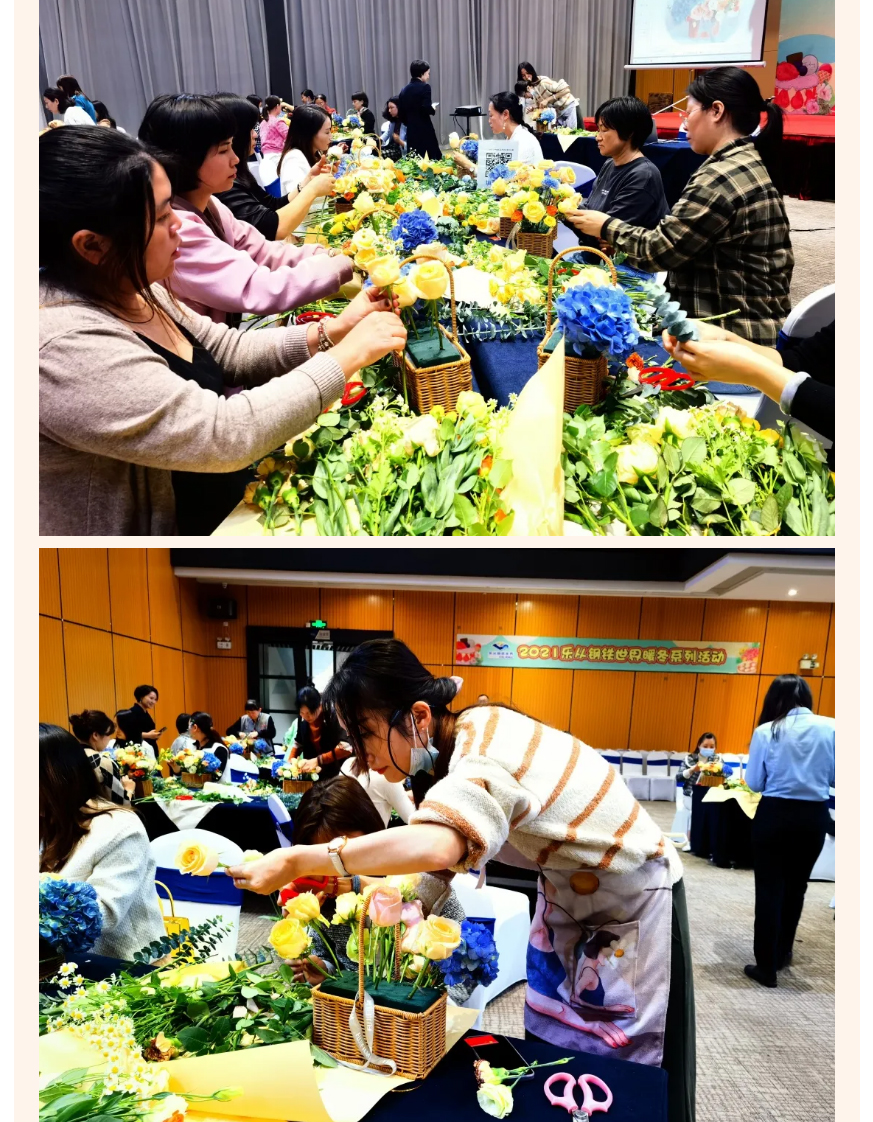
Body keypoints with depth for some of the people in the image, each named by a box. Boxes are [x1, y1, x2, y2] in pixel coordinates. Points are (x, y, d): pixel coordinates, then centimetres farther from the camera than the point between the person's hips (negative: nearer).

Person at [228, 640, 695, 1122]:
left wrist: (299, 860, -46)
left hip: (634, 902, -8)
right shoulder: (447, 751, -5)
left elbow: (438, 845, -51)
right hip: (567, 897, 8)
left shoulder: (487, 745, -33)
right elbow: (449, 859, 1)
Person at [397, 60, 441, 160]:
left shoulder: (404, 90, 10)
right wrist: (433, 109, 0)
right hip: (425, 130, -6)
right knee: (435, 157, 1)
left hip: (411, 131, 6)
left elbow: (401, 112, 10)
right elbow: (427, 108, -20)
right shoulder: (424, 87, -8)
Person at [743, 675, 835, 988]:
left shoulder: (766, 731, -9)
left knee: (769, 889, 7)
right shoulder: (831, 728, -6)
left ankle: (766, 967, 11)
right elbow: (835, 778, 2)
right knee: (795, 886, 20)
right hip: (814, 817, 3)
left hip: (774, 815, -2)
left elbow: (754, 782, -3)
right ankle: (781, 953, 37)